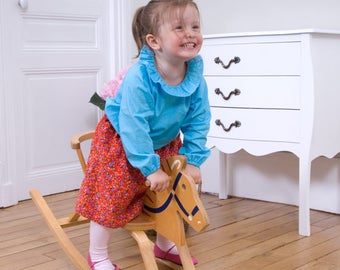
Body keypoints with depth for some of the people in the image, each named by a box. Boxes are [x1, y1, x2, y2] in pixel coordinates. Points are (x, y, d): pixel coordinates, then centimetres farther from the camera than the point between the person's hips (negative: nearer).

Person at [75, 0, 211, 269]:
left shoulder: (195, 77, -21)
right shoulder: (138, 78, -37)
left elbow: (198, 121, -10)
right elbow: (133, 127, -34)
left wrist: (193, 160, -11)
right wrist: (151, 168, -30)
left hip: (165, 143, 6)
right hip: (121, 143, -5)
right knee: (111, 198, -2)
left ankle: (165, 244, 41)